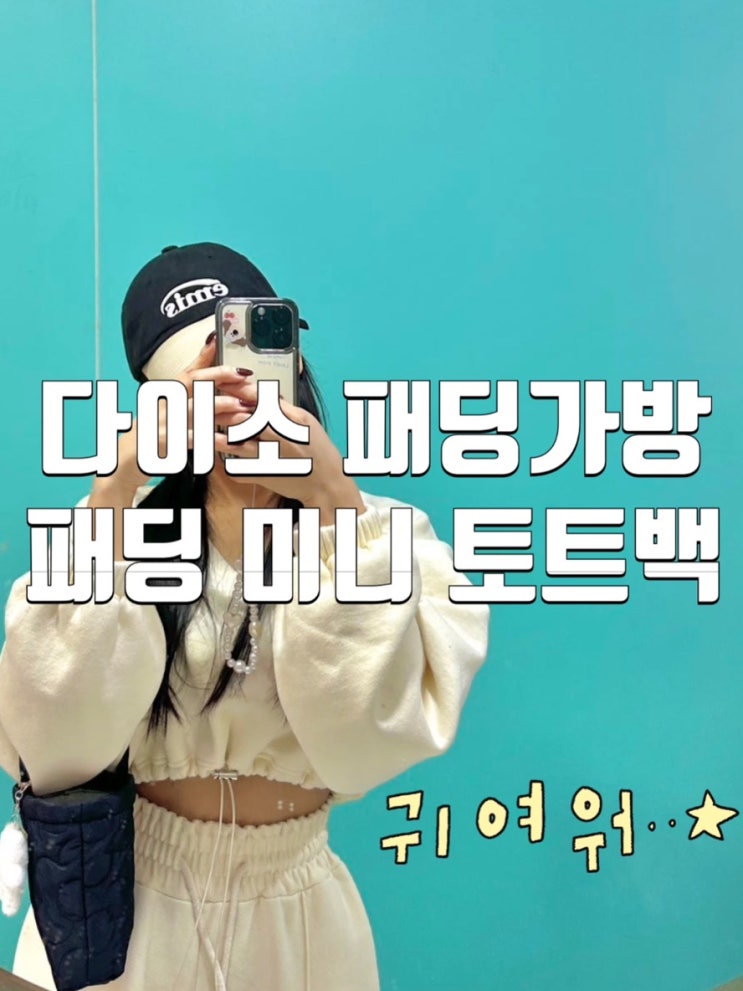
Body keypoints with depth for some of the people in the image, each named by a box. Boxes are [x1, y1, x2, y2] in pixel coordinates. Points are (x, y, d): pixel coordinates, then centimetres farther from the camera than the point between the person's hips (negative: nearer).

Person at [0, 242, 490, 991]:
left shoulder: (385, 535, -9)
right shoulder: (126, 527, -7)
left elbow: (377, 733, -24)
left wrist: (334, 503, -29)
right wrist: (114, 488, -27)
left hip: (295, 921, 0)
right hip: (124, 911, 0)